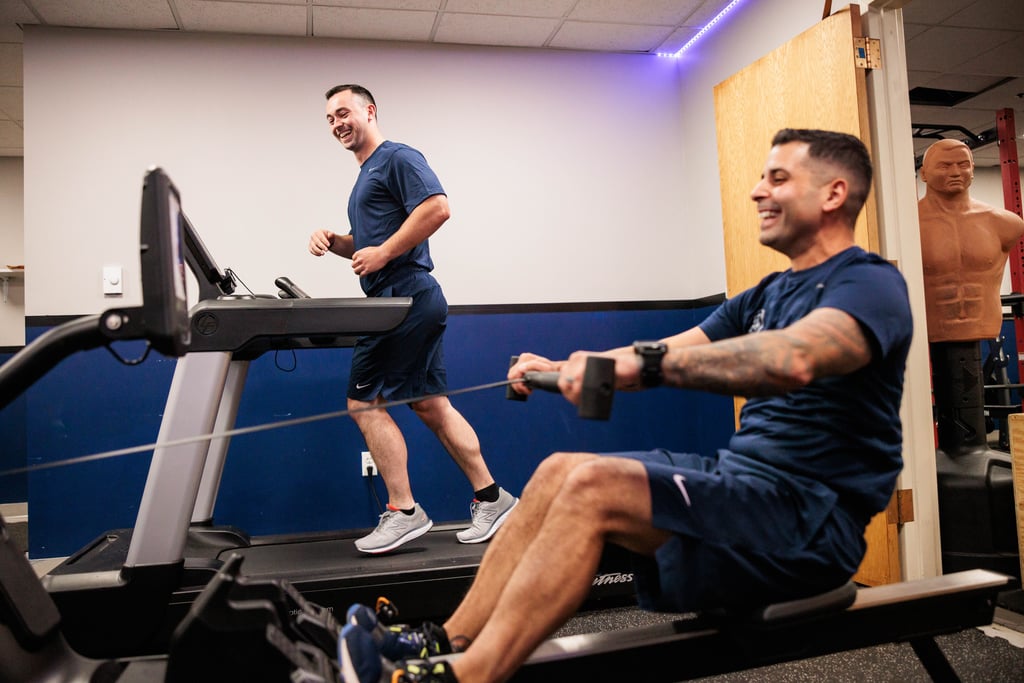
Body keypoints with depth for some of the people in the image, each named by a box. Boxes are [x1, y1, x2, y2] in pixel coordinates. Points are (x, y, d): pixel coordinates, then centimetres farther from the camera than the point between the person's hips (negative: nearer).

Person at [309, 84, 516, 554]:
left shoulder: (397, 158, -5)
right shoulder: (365, 176, 26)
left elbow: (437, 208, -20)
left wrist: (382, 253, -18)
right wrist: (334, 242, 11)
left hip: (405, 297, -10)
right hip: (411, 302, 10)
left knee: (364, 401, -7)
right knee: (431, 405, 9)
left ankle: (403, 512, 0)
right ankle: (490, 499, 15)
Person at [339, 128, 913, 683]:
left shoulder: (869, 283, -11)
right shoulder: (769, 294, 18)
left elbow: (791, 360, -34)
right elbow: (672, 354, 15)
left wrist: (643, 362, -41)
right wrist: (561, 368, 3)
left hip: (810, 520, -8)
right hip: (741, 478, 9)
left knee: (594, 490, -26)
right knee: (561, 471, -2)